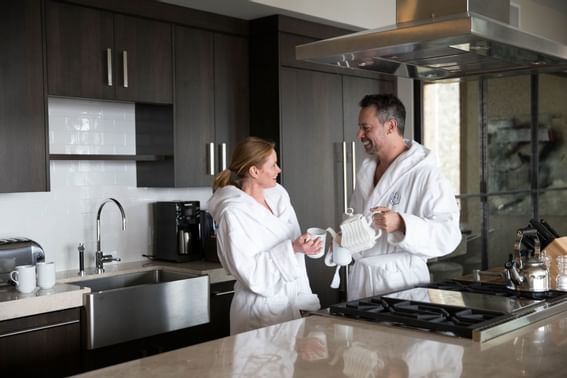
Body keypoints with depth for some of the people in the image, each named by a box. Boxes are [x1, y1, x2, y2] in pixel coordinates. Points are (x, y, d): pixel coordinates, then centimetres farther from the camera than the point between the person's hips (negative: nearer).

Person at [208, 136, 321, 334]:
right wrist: (292, 249, -23)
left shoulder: (278, 194, 5)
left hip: (294, 300, 6)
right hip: (262, 308, -6)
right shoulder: (233, 213, -16)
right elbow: (248, 269, -18)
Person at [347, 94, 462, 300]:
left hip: (400, 281, -6)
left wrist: (401, 224, -34)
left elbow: (449, 235, -22)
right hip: (360, 277, 7)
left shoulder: (425, 173, -14)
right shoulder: (366, 169, 11)